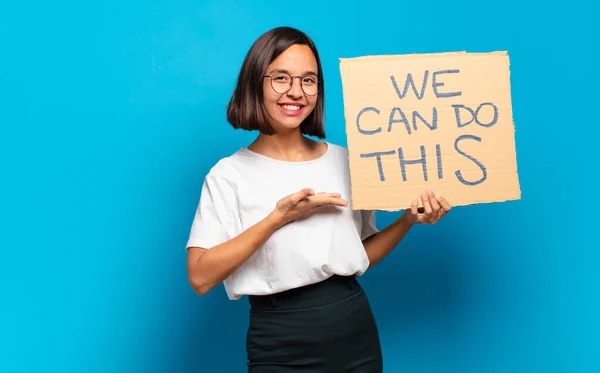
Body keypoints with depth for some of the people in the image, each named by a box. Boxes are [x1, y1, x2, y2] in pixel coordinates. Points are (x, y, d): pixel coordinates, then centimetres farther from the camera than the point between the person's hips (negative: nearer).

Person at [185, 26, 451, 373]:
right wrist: (278, 218, -19)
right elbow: (200, 277, -15)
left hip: (355, 330, 3)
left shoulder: (343, 160, 5)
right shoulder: (229, 173, -6)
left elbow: (360, 255, 10)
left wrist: (408, 220, -6)